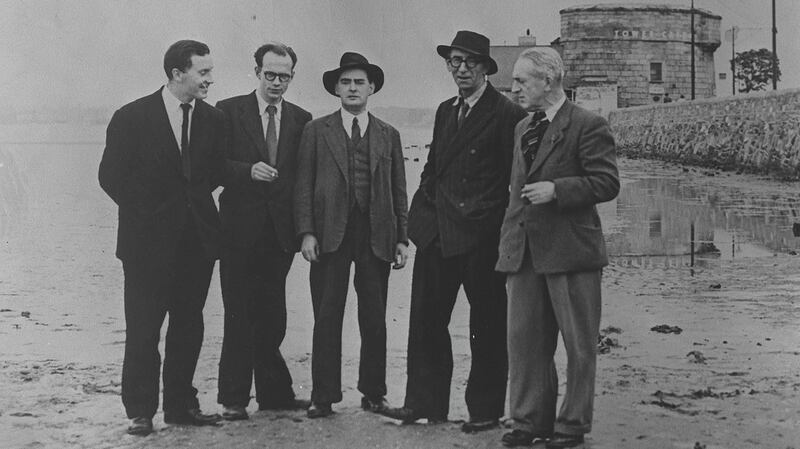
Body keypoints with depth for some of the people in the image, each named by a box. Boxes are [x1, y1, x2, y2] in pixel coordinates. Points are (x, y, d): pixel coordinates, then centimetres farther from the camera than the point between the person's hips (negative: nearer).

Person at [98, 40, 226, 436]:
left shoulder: (212, 119, 7)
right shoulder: (132, 117, -6)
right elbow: (111, 176, -4)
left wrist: (195, 199, 1)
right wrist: (146, 211, -5)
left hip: (197, 239, 4)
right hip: (149, 241, -4)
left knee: (188, 327, 10)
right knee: (143, 331, 0)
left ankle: (180, 404, 20)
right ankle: (140, 411, 9)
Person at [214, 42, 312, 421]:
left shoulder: (300, 119, 10)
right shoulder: (229, 112, 1)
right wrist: (248, 170, -20)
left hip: (281, 231, 3)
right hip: (240, 230, -3)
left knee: (272, 318, 10)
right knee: (240, 316, 0)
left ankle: (275, 393, 19)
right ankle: (233, 398, 8)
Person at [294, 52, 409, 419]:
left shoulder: (388, 135, 12)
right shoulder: (316, 131, 7)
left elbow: (398, 191, 11)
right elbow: (303, 185, 3)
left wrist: (402, 238, 3)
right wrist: (306, 232, -7)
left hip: (376, 237, 2)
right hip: (330, 236, -1)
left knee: (374, 319, 6)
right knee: (327, 319, 0)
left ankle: (373, 393, 18)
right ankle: (323, 396, 7)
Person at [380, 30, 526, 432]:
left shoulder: (506, 114, -7)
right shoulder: (445, 111, 15)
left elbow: (515, 177, -9)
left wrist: (505, 231, -11)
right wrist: (418, 217, 8)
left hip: (482, 237, -6)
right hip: (438, 233, 7)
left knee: (486, 326, 6)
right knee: (426, 319, 7)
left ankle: (485, 409, 16)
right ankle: (424, 403, 16)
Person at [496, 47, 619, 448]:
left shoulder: (587, 126, -7)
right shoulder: (522, 128, 17)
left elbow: (607, 183, -12)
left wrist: (556, 189, -20)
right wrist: (509, 239, 15)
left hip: (569, 250, -7)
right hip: (523, 250, 7)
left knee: (578, 344, 4)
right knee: (524, 340, 8)